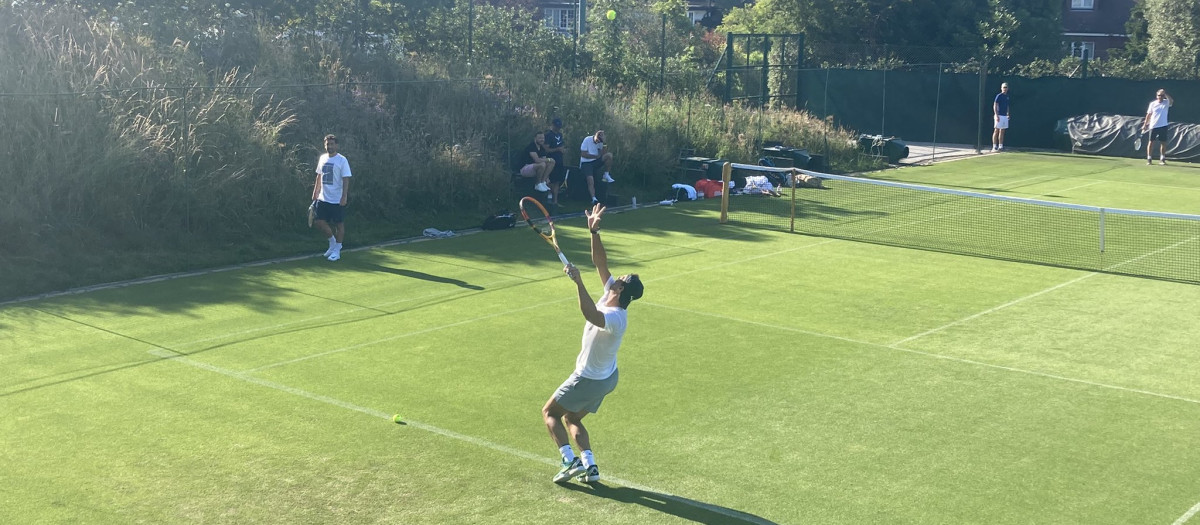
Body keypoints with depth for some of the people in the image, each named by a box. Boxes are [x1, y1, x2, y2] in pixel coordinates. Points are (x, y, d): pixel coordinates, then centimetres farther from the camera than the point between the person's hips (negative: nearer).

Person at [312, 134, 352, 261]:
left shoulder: (342, 160, -9)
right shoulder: (322, 158, 10)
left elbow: (346, 180, -13)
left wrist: (344, 197, -20)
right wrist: (315, 194, 16)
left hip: (337, 200, -6)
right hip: (323, 198, 6)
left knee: (339, 224, 1)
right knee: (318, 221, 3)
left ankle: (337, 250, 12)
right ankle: (332, 241, 23)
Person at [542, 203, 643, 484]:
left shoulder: (614, 318, -35)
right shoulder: (611, 296, -10)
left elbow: (591, 314, -58)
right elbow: (600, 263, -4)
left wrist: (578, 281, -60)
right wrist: (594, 232, -13)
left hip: (588, 380, -9)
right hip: (605, 377, 9)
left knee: (550, 412, 7)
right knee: (571, 418, 20)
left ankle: (570, 461, -3)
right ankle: (589, 465, 9)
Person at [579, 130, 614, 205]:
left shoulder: (600, 142, 5)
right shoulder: (587, 140, -11)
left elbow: (601, 154, 2)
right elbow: (583, 154, -14)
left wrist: (604, 148, -19)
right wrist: (596, 156, -15)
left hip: (596, 161, 5)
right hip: (586, 163, -5)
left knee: (609, 155, -18)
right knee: (590, 180, -24)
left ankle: (606, 176, -9)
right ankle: (593, 199, -28)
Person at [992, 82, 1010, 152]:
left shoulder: (1007, 96, 15)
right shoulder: (999, 96, -7)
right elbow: (995, 106, -11)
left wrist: (1008, 114, 15)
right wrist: (996, 115, -18)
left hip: (1005, 116, 7)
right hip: (999, 116, -7)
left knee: (1002, 132, 8)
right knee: (996, 131, -5)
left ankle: (1000, 146, 12)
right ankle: (994, 147, -4)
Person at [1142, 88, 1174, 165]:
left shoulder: (1166, 102, 1)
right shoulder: (1152, 104, 3)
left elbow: (1171, 101, -22)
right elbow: (1149, 115, 7)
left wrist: (1165, 93, -30)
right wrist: (1145, 124, 4)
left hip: (1163, 126, 0)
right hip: (1153, 126, 0)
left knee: (1163, 142, 3)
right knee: (1151, 142, 0)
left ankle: (1162, 159, 12)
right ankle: (1149, 159, 4)